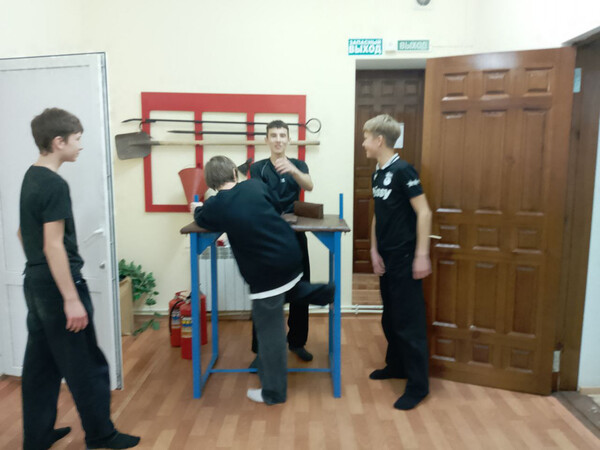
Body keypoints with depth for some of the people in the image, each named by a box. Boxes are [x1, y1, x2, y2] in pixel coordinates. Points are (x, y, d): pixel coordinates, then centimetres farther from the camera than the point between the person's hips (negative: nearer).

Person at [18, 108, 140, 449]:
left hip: (35, 283, 10)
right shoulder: (55, 185, -18)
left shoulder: (30, 178, 11)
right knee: (87, 366, 3)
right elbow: (53, 245, -22)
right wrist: (71, 299, -22)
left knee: (40, 363, 16)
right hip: (57, 285, -10)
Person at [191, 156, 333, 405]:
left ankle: (273, 392, 21)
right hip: (291, 256, 5)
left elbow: (202, 220, 17)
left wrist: (197, 209, 37)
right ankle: (331, 292, 35)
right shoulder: (256, 185, 4)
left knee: (270, 332, 7)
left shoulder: (215, 205, -6)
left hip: (266, 271, -5)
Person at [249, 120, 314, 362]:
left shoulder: (298, 164, 5)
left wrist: (293, 170, -36)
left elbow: (309, 186, -15)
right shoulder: (258, 167, 2)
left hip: (295, 236, 2)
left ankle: (297, 341, 25)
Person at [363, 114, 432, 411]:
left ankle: (418, 384, 10)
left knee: (409, 320, -1)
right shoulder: (377, 174, 10)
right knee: (390, 316, 17)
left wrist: (421, 255, -19)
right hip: (386, 256, 8)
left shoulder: (403, 170, -15)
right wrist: (374, 250, 8)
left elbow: (423, 213, -17)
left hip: (404, 257, -8)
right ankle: (396, 365, 34)